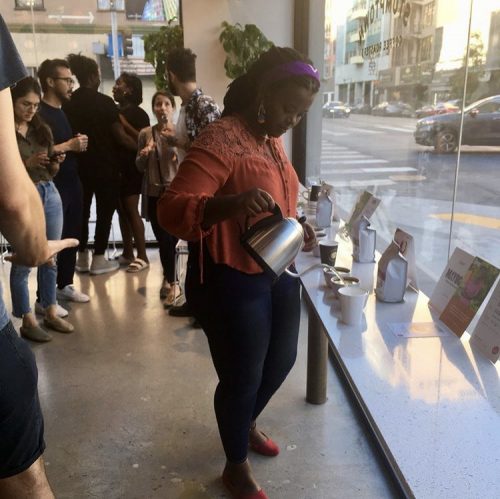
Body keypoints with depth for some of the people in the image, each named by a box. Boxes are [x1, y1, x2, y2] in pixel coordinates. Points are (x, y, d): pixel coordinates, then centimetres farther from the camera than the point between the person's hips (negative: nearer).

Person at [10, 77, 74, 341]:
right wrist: (27, 164, -19)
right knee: (23, 262, 1)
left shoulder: (42, 129, 11)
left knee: (50, 259, 10)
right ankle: (28, 321, 11)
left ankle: (51, 313, 22)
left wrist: (56, 162, -6)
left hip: (50, 194, 5)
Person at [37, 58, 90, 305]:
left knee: (71, 236, 13)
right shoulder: (39, 114, -12)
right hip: (53, 186, -9)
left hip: (71, 183, 9)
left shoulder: (61, 111, 16)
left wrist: (78, 144, 6)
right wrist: (69, 146, -18)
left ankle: (65, 284, 27)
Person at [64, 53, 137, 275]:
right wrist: (141, 147, 0)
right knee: (105, 211, 4)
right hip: (105, 165, -5)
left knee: (82, 210, 13)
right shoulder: (104, 101, -11)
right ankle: (98, 259, 4)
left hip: (79, 165, 5)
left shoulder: (68, 103, 4)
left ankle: (82, 258, 19)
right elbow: (120, 136, -12)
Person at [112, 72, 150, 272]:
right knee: (122, 210, 9)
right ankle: (127, 253, 17)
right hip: (116, 167, 7)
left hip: (131, 169, -7)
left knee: (131, 211, -7)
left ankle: (142, 256, -2)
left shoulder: (138, 113, -6)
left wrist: (124, 123, -16)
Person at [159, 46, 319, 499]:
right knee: (241, 377, 6)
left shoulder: (272, 139, 8)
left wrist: (298, 226, 3)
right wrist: (234, 203, -46)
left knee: (281, 360, 23)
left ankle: (247, 424, 52)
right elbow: (171, 211, -30)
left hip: (279, 273, 9)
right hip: (231, 282, -9)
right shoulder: (220, 141, -21)